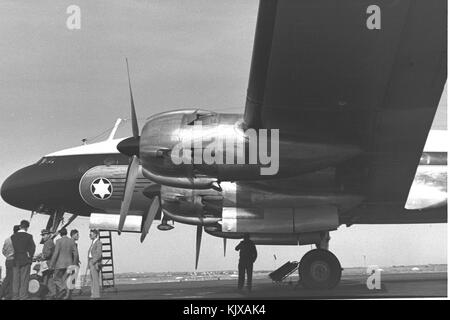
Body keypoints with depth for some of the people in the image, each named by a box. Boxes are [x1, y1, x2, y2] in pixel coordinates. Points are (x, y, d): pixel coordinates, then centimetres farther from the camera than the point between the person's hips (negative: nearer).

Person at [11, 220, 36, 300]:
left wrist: (13, 257, 13)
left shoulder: (13, 236, 2)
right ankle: (23, 297, -2)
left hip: (15, 261, 3)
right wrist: (30, 256, 4)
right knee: (24, 280, 1)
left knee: (15, 279, 9)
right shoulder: (28, 236, -8)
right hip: (25, 261, -3)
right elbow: (33, 248, -9)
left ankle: (15, 297, 10)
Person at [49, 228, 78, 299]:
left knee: (56, 278, 5)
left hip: (60, 264, -5)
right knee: (64, 279, 10)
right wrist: (74, 263, 16)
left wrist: (51, 264, -8)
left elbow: (55, 253, -14)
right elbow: (76, 254, 4)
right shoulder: (71, 241, 4)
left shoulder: (59, 241, -10)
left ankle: (62, 289, -19)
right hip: (69, 263, 5)